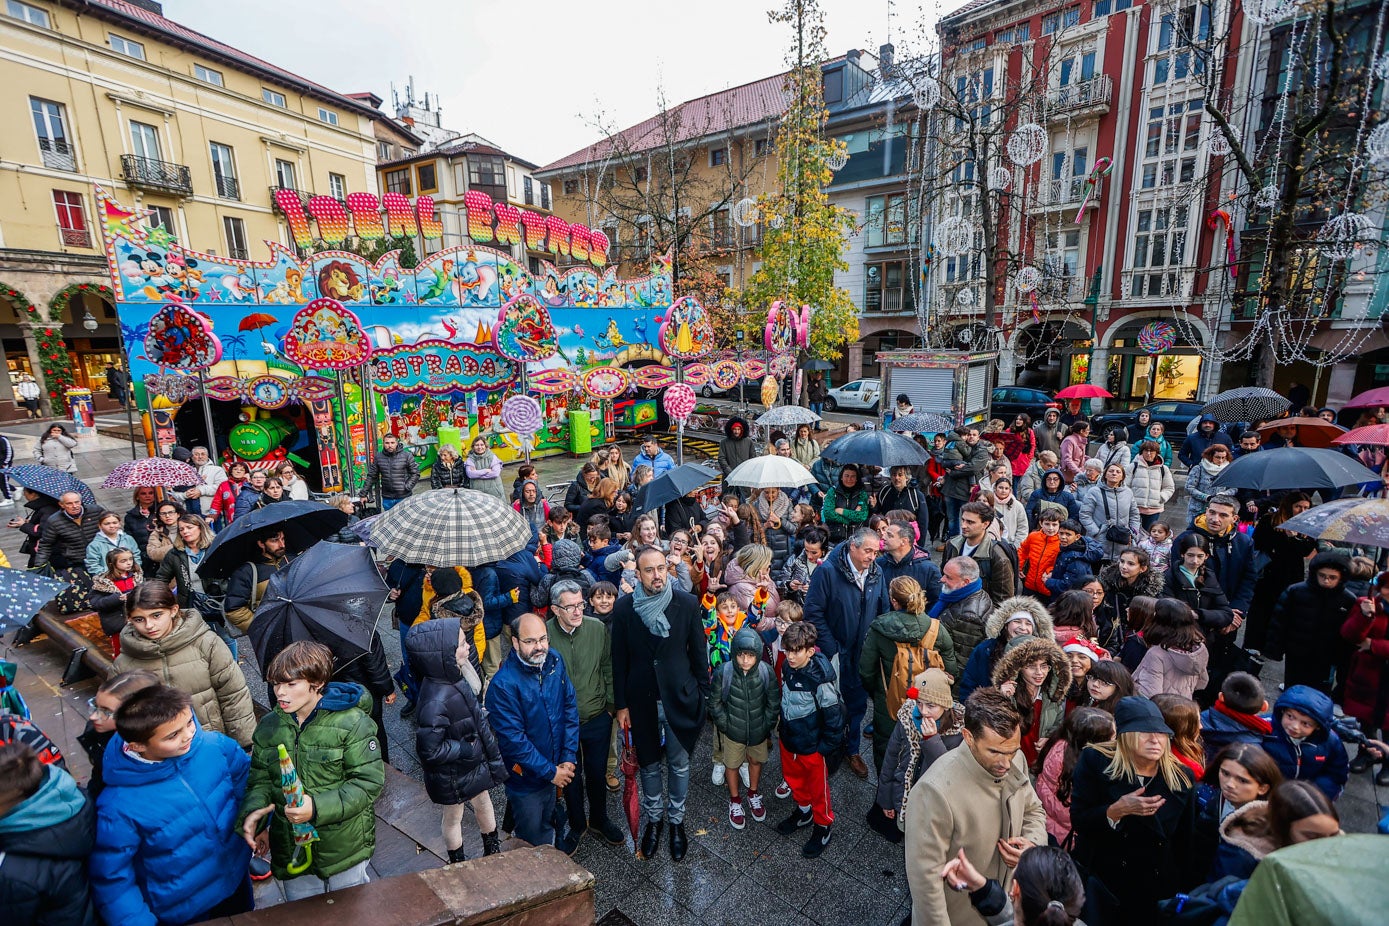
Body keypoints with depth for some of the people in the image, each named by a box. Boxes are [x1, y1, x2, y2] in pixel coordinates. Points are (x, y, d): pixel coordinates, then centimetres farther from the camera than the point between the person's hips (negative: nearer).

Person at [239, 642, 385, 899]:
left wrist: (318, 808, -29)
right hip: (291, 851, 4)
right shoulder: (268, 726, -2)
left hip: (345, 848, -4)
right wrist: (252, 812, -15)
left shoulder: (352, 723, -20)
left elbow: (370, 782, -20)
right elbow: (260, 778, 5)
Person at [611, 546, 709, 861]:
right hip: (642, 701, 1)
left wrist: (702, 695, -2)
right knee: (649, 764, 19)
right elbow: (619, 660, -3)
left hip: (680, 699, 0)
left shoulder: (687, 604, -14)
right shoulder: (624, 608, -12)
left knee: (679, 764, 16)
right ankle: (653, 818, 42)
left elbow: (699, 652, -4)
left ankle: (676, 820, 40)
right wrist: (621, 704, 0)